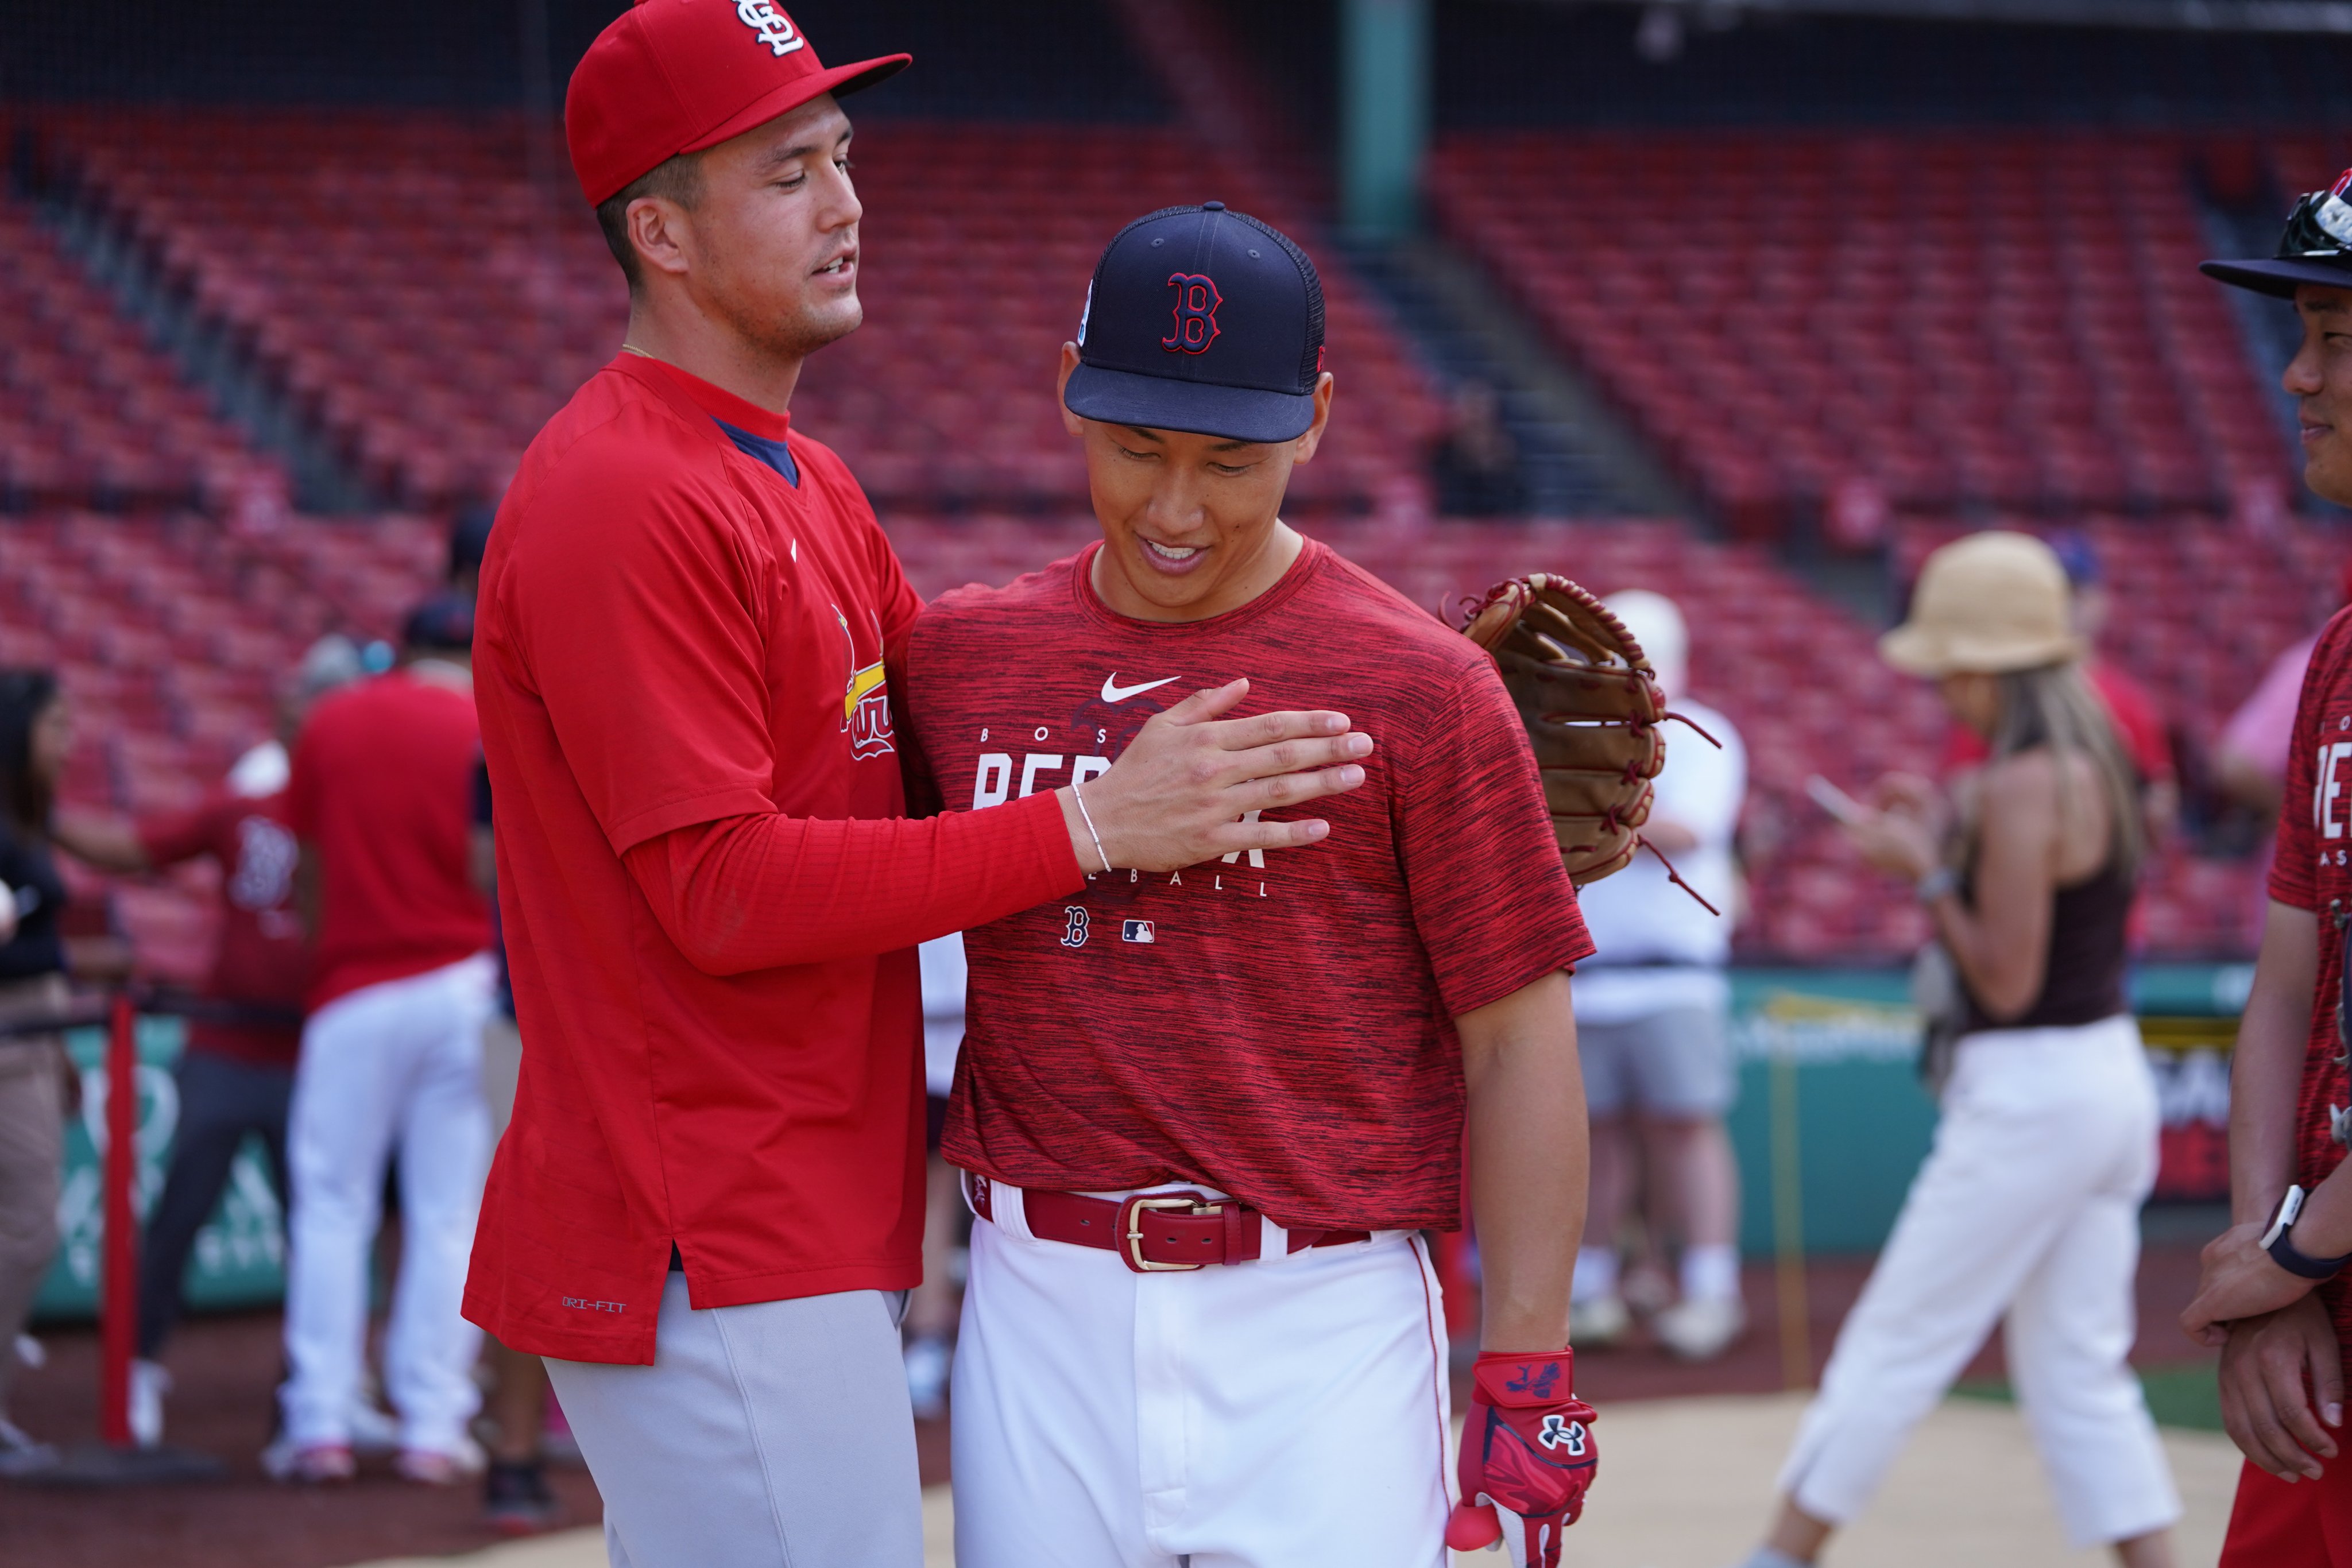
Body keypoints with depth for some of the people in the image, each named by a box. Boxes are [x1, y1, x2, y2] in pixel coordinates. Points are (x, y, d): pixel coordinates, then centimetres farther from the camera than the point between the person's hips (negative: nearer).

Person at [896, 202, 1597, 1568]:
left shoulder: (1422, 686, -4)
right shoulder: (960, 656, 7)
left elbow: (1518, 1041, -3)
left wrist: (1530, 1373, -6)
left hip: (1322, 1322, -3)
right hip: (1043, 1317, 4)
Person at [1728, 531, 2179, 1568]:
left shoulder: (2019, 788, -18)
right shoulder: (2098, 763, 10)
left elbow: (2007, 981, -19)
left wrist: (1925, 871, -11)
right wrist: (1950, 837, 14)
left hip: (2028, 1089, -9)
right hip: (2114, 1082, 9)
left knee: (1896, 1346, 0)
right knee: (2078, 1370, 12)